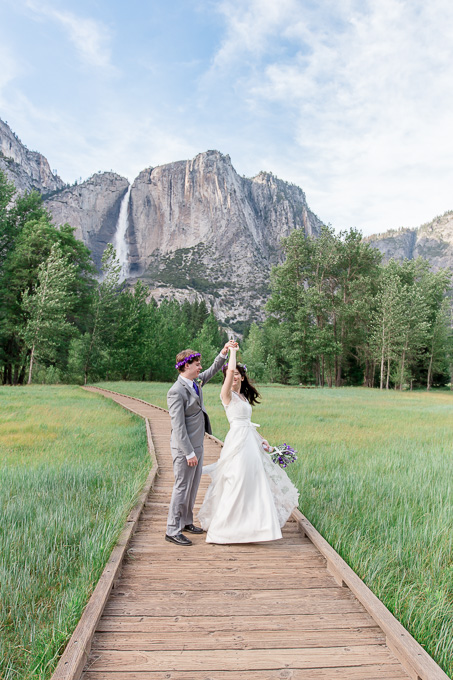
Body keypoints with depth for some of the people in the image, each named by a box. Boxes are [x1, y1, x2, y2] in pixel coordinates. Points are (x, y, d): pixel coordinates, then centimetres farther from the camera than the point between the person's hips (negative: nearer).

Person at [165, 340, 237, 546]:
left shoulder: (196, 382, 6)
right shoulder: (176, 391, -21)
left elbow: (213, 370, 23)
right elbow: (178, 426, -22)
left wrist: (224, 353, 7)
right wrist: (189, 453, -22)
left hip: (197, 445, 9)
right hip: (184, 447, -9)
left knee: (193, 485, 18)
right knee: (182, 487, -2)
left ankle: (186, 521, 32)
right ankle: (173, 531, 9)